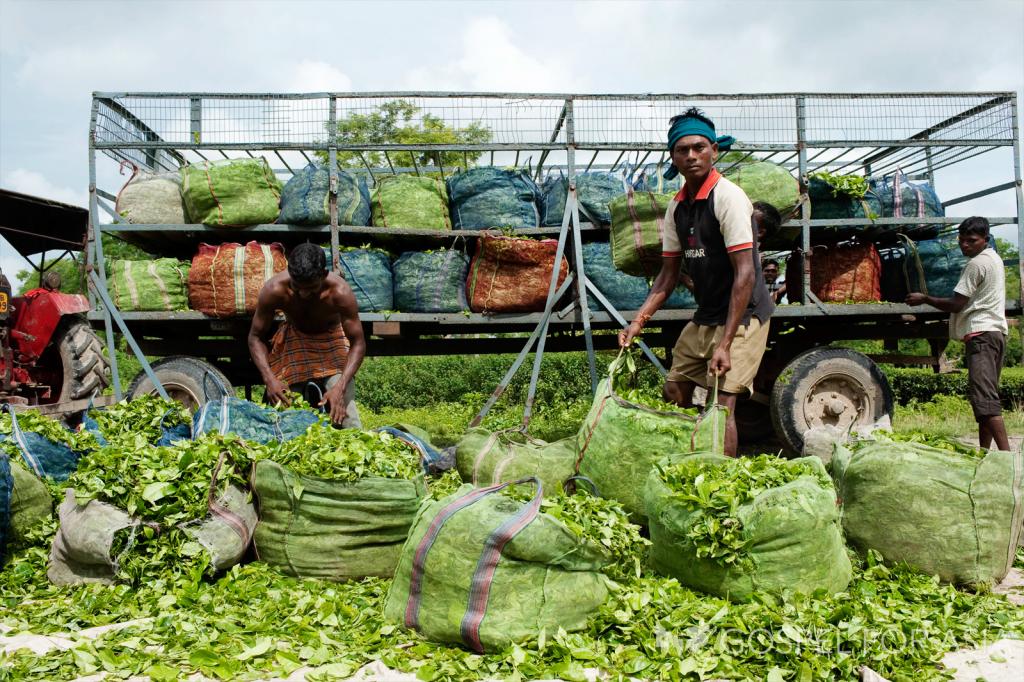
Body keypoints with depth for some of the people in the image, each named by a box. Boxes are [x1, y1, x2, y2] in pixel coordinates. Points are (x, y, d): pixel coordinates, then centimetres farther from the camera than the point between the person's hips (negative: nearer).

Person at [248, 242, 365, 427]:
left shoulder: (340, 292, -33)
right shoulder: (274, 289, -29)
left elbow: (358, 343, -26)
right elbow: (256, 337, -16)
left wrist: (340, 387, -38)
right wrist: (269, 378, -31)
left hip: (332, 340, -1)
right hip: (293, 340, 2)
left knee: (343, 404, -19)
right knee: (283, 404, -7)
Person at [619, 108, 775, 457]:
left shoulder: (728, 197, -18)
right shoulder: (677, 207, 5)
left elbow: (745, 274, -23)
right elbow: (668, 275, 10)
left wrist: (725, 343, -27)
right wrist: (638, 322, -1)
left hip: (742, 316, -8)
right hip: (705, 316, 8)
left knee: (720, 405, -13)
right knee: (674, 392, 12)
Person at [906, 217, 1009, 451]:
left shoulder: (977, 264, -9)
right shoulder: (995, 259, 22)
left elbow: (956, 304, -11)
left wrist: (924, 298, -1)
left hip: (981, 333, -11)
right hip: (997, 331, 11)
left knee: (984, 396, -18)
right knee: (986, 396, 12)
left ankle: (1006, 454, -25)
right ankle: (984, 451, 15)